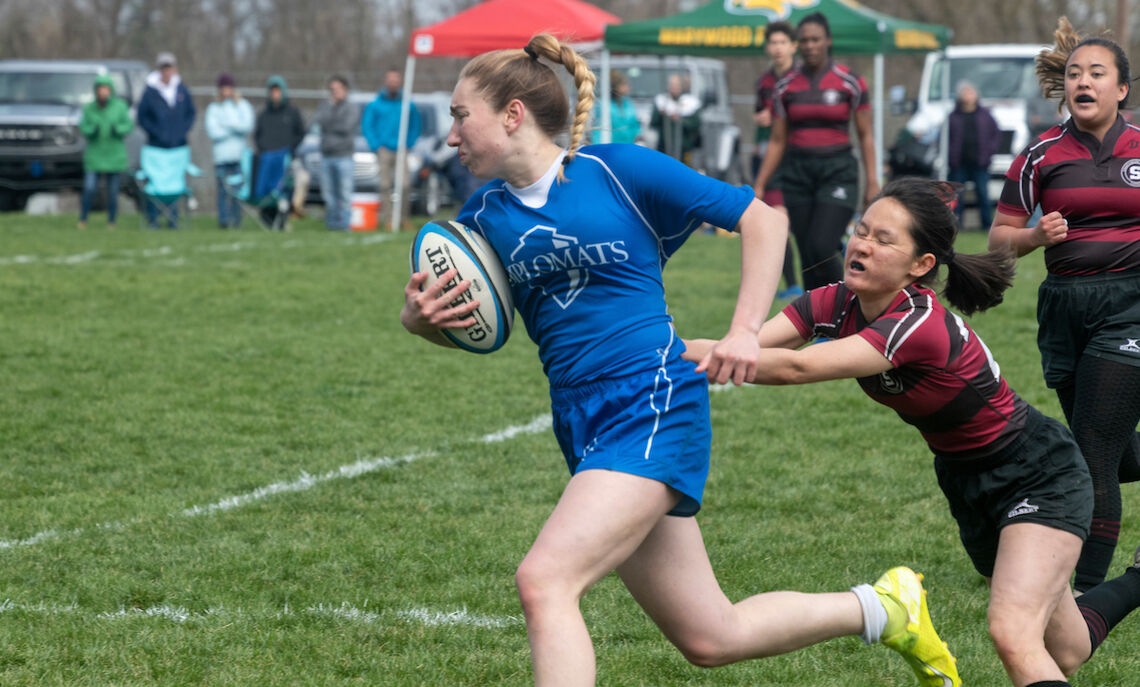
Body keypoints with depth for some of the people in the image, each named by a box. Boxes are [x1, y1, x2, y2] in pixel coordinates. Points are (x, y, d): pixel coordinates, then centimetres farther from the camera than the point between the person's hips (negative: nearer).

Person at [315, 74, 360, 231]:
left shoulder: (352, 109, 2)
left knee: (344, 192, -7)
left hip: (344, 155, -4)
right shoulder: (325, 106, 15)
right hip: (326, 155, 4)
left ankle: (344, 222, -5)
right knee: (328, 192, 4)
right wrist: (332, 104, -7)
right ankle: (331, 222, 11)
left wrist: (329, 127, -5)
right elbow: (321, 120, -3)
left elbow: (347, 127, -11)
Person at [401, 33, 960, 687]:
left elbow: (762, 217, 0)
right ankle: (883, 606, 31)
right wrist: (419, 317, -8)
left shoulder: (618, 170, -6)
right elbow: (462, 327, 15)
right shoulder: (486, 214, 8)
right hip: (582, 425, 6)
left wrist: (745, 331, -8)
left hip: (653, 409, -6)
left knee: (544, 580, -24)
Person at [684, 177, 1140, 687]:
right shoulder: (836, 305, -12)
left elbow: (796, 367, -45)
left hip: (1039, 477, -8)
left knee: (1013, 635, -30)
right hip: (966, 483, 8)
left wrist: (687, 355, -49)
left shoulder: (923, 326, -35)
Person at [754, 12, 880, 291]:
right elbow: (777, 141, 10)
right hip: (798, 172, 3)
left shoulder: (850, 82, -2)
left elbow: (865, 136, 1)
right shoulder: (786, 87, 6)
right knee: (807, 257, 3)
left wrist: (872, 181, -6)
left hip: (837, 173, -3)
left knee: (822, 250, -17)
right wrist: (759, 186, 6)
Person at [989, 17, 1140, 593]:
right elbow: (1000, 236, 8)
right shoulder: (1042, 155, 3)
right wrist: (1036, 236, -11)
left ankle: (1086, 592, -8)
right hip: (1064, 306, 3)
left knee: (1093, 458, -11)